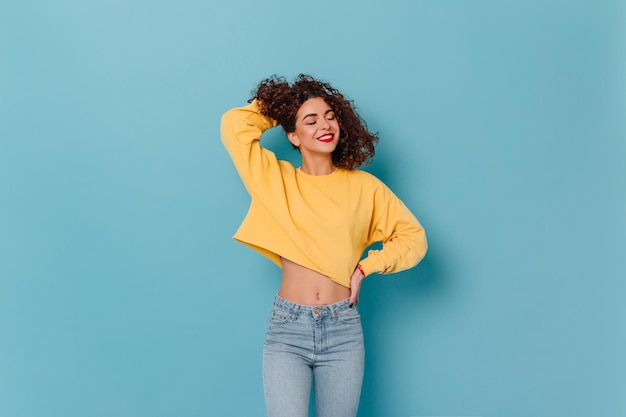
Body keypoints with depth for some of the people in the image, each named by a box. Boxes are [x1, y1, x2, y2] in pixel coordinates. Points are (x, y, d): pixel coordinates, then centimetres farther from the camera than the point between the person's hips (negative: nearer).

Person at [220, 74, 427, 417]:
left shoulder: (364, 187, 4)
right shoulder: (275, 179, 4)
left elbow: (413, 238, 9)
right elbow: (234, 125, -2)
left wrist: (365, 266, -3)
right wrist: (275, 109, 11)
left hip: (342, 328, 1)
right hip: (286, 327, -1)